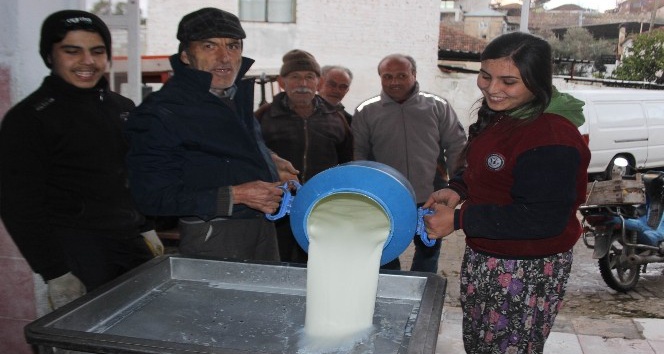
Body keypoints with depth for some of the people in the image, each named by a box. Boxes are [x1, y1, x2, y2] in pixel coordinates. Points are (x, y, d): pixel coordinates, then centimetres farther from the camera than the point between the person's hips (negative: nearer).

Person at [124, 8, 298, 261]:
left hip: (264, 227, 7)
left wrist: (268, 160, 12)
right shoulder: (160, 113, -16)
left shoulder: (239, 93, 8)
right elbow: (153, 196, -20)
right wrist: (234, 196, -25)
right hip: (213, 238, -7)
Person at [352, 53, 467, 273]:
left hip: (430, 199, 1)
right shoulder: (366, 112, -2)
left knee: (429, 253, 18)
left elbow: (456, 146, 3)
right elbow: (358, 155, 3)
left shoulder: (438, 107, -1)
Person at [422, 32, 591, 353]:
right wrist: (458, 190, -2)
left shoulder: (552, 138, -26)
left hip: (526, 270, -9)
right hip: (483, 258, 10)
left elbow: (544, 218, -27)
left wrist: (459, 220, -24)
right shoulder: (499, 116, 4)